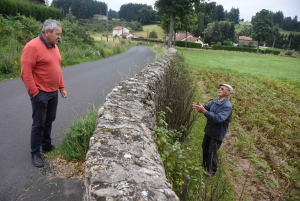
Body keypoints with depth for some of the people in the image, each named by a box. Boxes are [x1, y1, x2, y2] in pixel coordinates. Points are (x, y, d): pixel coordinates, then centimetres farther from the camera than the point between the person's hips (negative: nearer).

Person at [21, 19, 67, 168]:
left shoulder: (54, 46, 8)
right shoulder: (32, 47, -18)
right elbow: (26, 73, -20)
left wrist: (62, 87, 14)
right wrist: (34, 93, -20)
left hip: (53, 92, 8)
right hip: (40, 93, -8)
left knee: (49, 121, 18)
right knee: (38, 124, 3)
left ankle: (47, 145, 34)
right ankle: (35, 153, 17)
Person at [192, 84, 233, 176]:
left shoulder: (227, 106, -25)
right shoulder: (215, 100, -1)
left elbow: (218, 118, -35)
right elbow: (206, 107, -1)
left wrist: (204, 111, -42)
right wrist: (198, 107, -25)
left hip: (217, 133, -8)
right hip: (209, 129, 8)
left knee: (212, 152, 5)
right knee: (205, 147, 23)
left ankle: (212, 171, 27)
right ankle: (205, 164, 46)